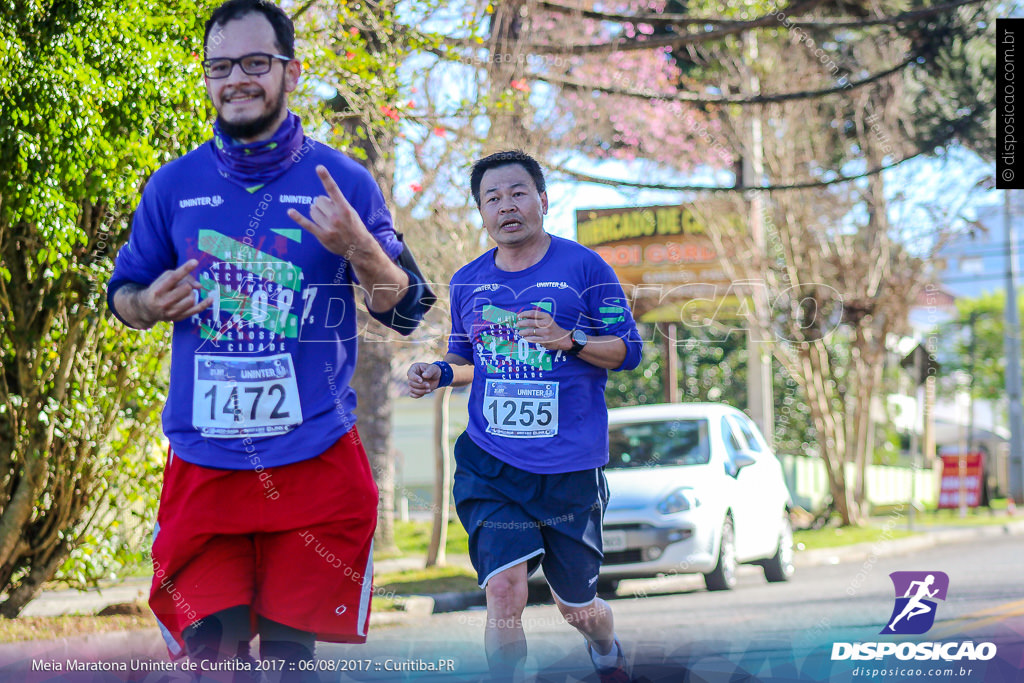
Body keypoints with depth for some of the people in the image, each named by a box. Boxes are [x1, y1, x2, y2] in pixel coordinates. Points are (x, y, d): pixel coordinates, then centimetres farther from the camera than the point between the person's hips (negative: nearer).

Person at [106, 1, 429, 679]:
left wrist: (358, 247, -18)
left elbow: (405, 311, 2)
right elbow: (124, 294, 17)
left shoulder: (343, 182, 2)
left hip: (314, 459, -1)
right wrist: (151, 305, -7)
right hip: (202, 461, 1)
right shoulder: (174, 185, 6)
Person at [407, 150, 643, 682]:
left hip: (571, 468, -2)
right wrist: (439, 373, 0)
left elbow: (628, 351, -2)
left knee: (576, 606, 13)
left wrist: (569, 340, -19)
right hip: (489, 464, 2)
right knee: (504, 589, -18)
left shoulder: (583, 267, -4)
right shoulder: (468, 281, 8)